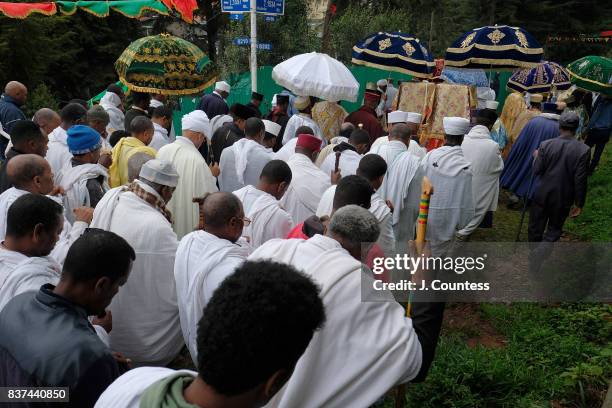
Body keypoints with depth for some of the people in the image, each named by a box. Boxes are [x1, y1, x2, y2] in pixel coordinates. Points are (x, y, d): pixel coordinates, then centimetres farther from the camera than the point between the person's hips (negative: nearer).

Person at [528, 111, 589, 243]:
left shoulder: (546, 145, -13)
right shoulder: (583, 150, -14)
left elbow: (537, 171, -7)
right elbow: (580, 180, -12)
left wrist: (537, 157, 13)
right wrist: (578, 203, -2)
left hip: (542, 194, 1)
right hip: (563, 198, -1)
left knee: (536, 227, 18)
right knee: (554, 229, 15)